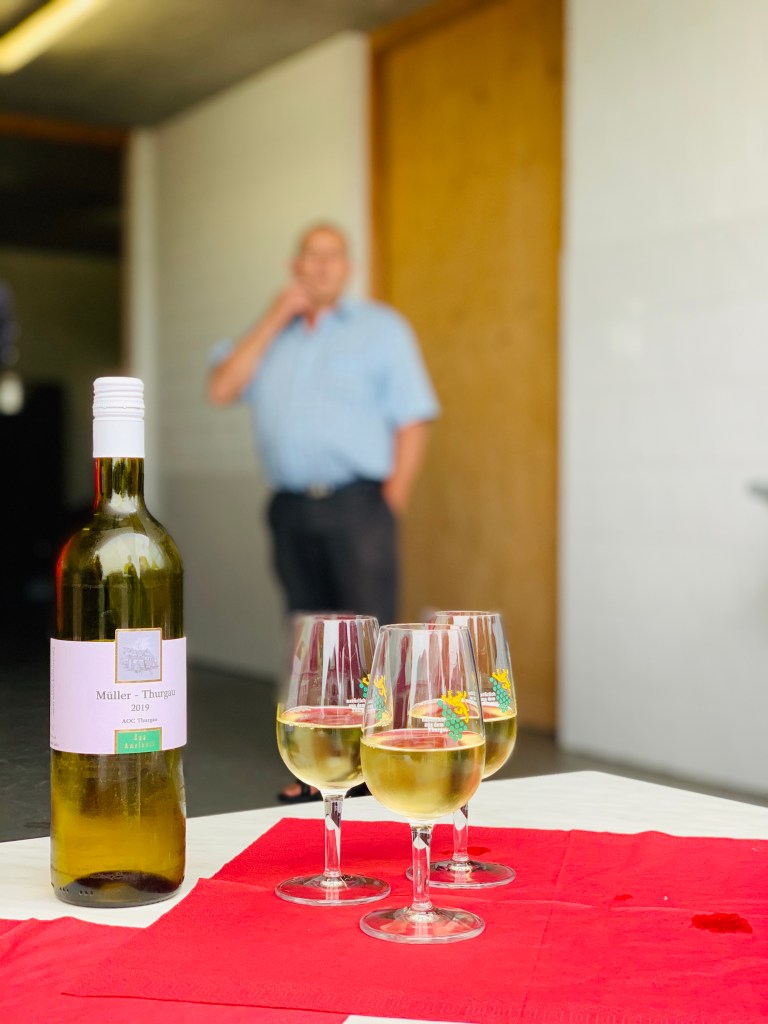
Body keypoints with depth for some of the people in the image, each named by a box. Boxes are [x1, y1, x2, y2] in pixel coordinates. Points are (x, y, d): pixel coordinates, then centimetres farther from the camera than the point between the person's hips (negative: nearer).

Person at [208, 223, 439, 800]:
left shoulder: (381, 328, 8)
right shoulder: (271, 334, 19)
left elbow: (413, 420, 1)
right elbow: (222, 389, 2)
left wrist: (392, 502, -8)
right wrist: (277, 318, 0)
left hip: (357, 504, -4)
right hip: (291, 509, 4)